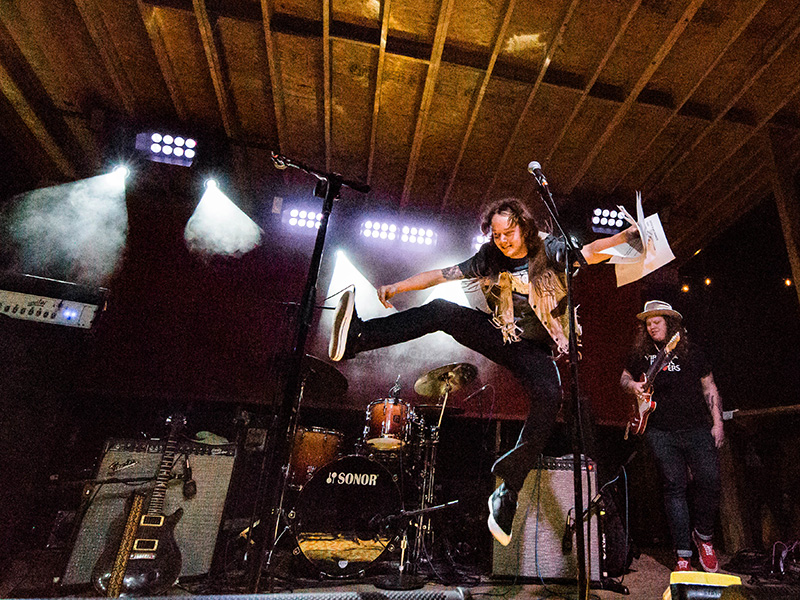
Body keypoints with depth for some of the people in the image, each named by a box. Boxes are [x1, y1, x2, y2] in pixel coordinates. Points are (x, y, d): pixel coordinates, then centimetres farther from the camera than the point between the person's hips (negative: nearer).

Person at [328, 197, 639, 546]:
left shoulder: (550, 251, -6)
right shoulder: (490, 259, -1)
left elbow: (590, 252, -19)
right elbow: (443, 274, -5)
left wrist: (627, 236, -37)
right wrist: (397, 287, -13)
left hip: (533, 348, -2)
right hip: (499, 335, 2)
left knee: (549, 396, -32)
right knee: (441, 311, -20)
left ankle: (507, 493, -21)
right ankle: (357, 338, -31)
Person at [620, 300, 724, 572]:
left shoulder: (692, 352, 7)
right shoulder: (640, 354, 6)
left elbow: (709, 388, 11)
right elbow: (624, 378, 19)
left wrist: (717, 422, 5)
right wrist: (633, 385, -5)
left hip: (697, 428, 1)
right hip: (661, 432, 0)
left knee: (710, 481, -8)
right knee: (674, 487, -1)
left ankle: (703, 535, 21)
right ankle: (683, 554, 9)